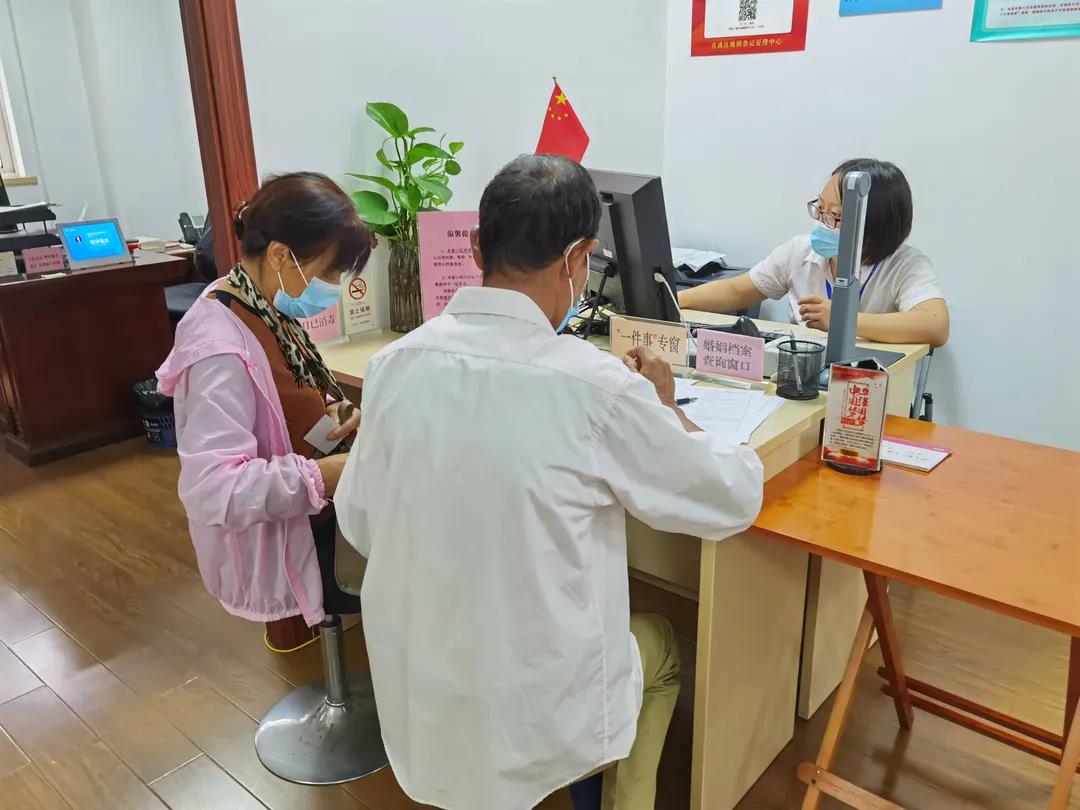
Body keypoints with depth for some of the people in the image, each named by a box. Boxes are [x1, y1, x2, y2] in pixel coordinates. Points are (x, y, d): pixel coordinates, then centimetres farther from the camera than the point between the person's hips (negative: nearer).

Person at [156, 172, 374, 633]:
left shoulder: (265, 310, -2)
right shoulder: (222, 348, -29)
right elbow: (214, 489, -33)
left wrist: (330, 408, -5)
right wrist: (327, 475, -35)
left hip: (301, 518, 8)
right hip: (275, 550, -8)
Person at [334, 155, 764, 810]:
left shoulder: (394, 363, -11)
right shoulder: (595, 386, -24)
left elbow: (359, 525, 3)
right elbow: (737, 499, -10)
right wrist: (664, 410, 6)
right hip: (538, 719, -4)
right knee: (661, 646, 28)